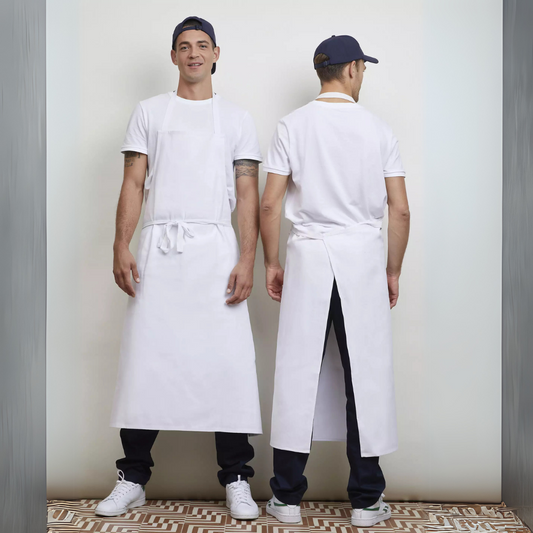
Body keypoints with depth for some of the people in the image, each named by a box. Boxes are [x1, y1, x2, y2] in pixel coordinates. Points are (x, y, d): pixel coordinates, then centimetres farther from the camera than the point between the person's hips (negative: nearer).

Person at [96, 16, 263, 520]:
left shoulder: (236, 118, 14)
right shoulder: (149, 112, 15)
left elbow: (247, 194, 7)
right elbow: (133, 183, 8)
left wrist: (247, 258, -5)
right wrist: (121, 247, -5)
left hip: (215, 246, 0)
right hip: (158, 246, 1)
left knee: (227, 361, -5)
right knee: (145, 359, 0)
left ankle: (236, 481, 4)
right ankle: (133, 478, 10)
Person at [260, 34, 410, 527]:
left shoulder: (294, 126, 2)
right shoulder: (378, 130, 2)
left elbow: (270, 204, -2)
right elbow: (400, 210, 1)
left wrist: (272, 263, 9)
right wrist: (393, 270, 11)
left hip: (308, 254, 0)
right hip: (362, 254, 0)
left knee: (299, 372, 4)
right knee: (366, 374, 5)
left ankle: (287, 497, 10)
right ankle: (366, 500, 11)